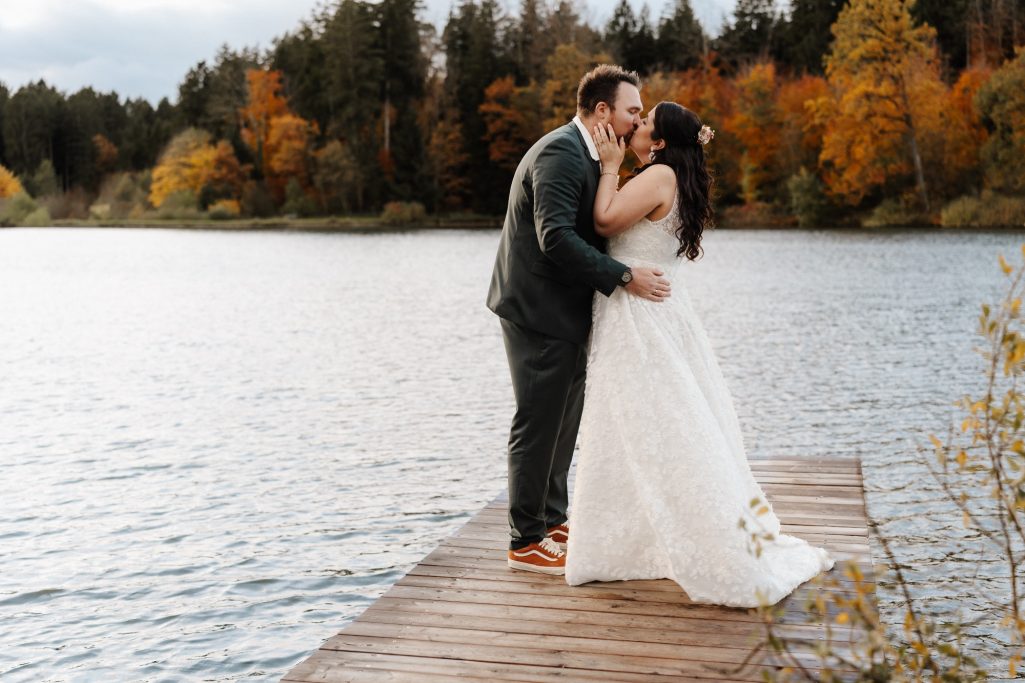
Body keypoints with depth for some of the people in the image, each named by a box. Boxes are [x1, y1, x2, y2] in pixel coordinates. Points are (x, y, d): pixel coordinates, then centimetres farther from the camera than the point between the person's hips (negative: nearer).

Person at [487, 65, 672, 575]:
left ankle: (552, 520, 31)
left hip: (562, 310, 10)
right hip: (539, 310, -10)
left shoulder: (584, 153, 14)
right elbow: (557, 237, -29)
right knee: (539, 424, -2)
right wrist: (624, 278, -27)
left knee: (563, 420, 18)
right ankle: (526, 542, 8)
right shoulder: (560, 154, -19)